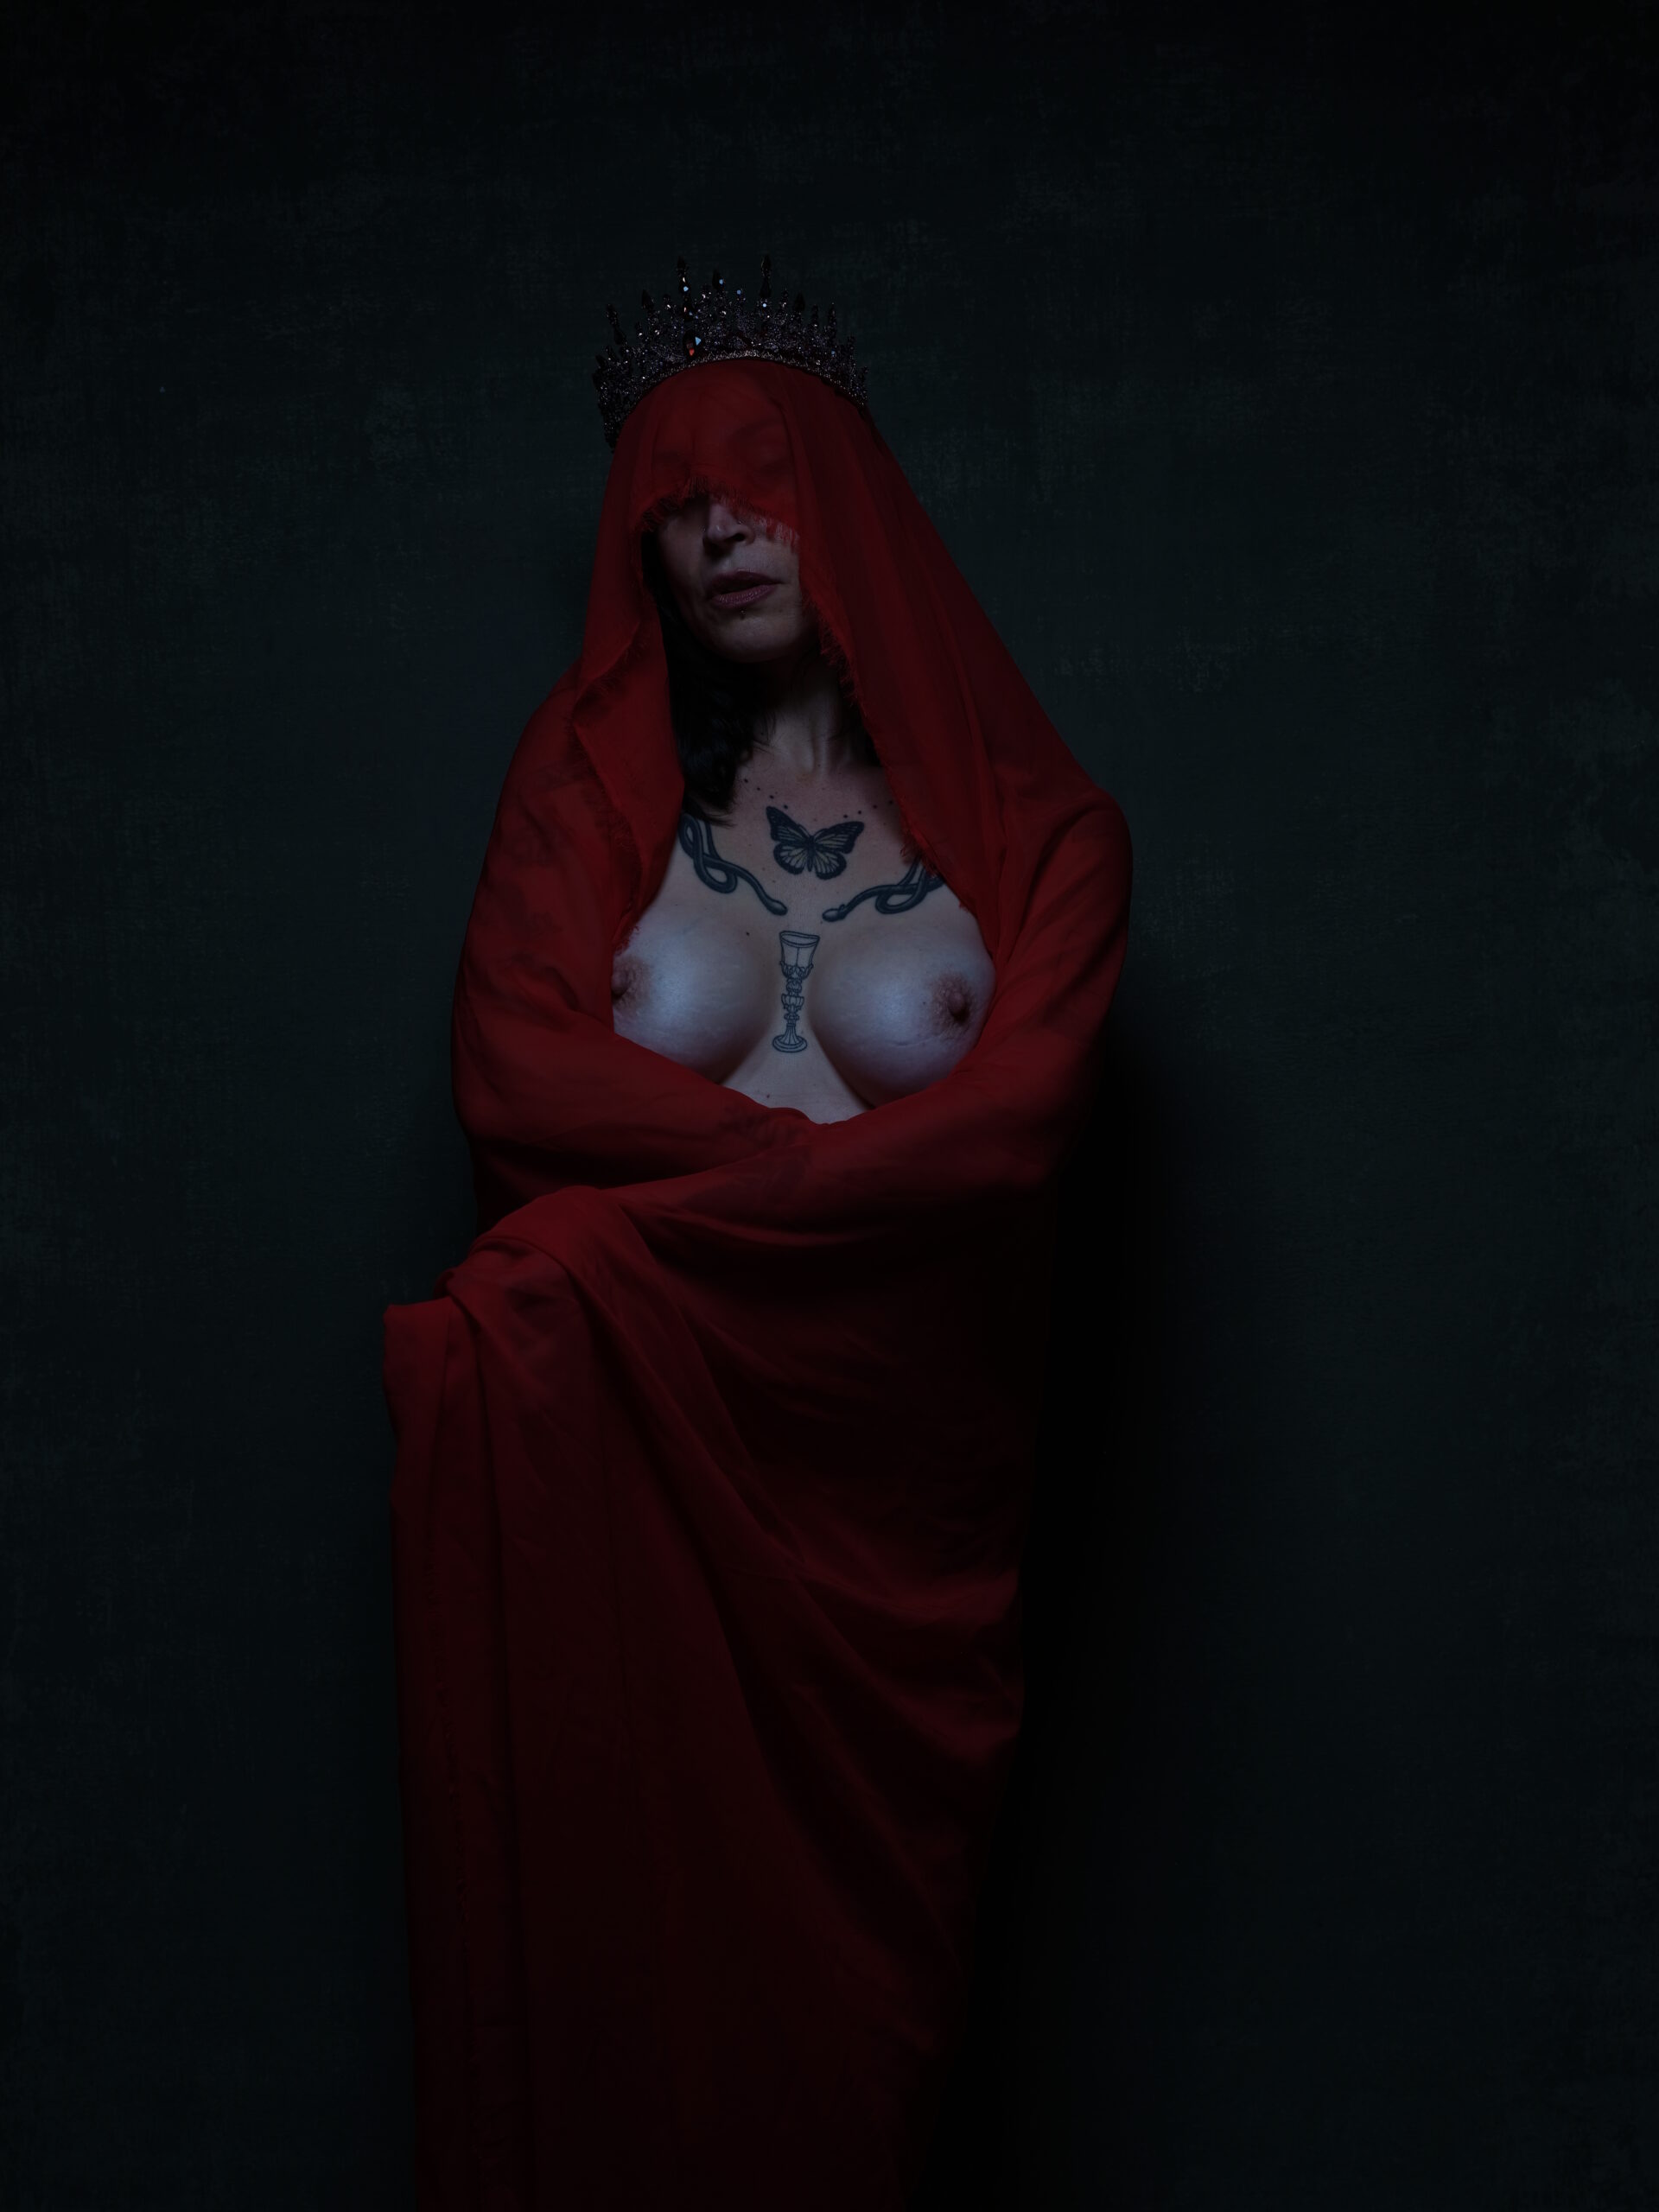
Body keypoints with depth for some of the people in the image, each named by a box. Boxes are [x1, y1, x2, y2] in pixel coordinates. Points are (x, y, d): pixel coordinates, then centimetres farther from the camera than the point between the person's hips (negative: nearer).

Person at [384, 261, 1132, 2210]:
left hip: (893, 1473, 0)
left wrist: (633, 1224, -16)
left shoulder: (1034, 825, 5)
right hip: (613, 1469, 0)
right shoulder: (587, 774, 9)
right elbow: (511, 1075, -5)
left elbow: (1010, 1130, -10)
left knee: (848, 1981, 6)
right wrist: (852, 1149, -9)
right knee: (612, 1950, 2)